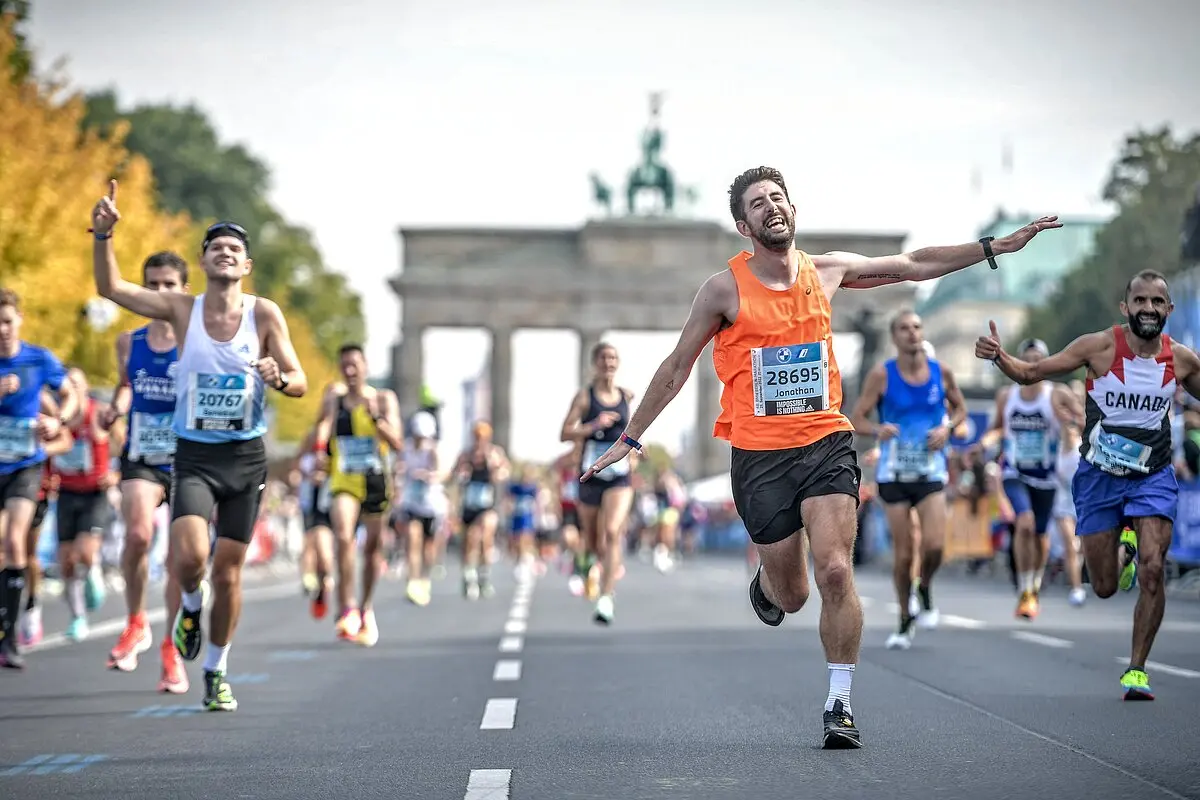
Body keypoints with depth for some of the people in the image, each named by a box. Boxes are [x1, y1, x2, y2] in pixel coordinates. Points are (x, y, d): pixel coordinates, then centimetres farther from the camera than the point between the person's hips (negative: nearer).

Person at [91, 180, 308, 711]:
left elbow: (300, 383, -3)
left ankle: (217, 671, 22)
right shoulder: (182, 310, -1)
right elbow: (110, 287, -1)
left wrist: (279, 379, -26)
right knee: (189, 557, -21)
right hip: (194, 455, 0)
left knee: (228, 572, 4)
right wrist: (103, 235, -15)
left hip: (246, 457, 0)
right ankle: (190, 606, 15)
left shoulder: (265, 315, -3)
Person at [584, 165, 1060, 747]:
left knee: (836, 573, -16)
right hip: (758, 454, -1)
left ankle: (840, 705, -5)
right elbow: (676, 367, 5)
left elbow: (915, 265, 18)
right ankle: (766, 584, 43)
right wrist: (630, 438, 6)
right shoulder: (726, 288, -3)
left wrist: (997, 247, 15)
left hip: (825, 443, 1)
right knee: (792, 597, 5)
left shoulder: (827, 271, 5)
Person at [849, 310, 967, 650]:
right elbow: (856, 419, -3)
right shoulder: (881, 374, -6)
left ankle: (925, 590, 17)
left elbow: (960, 408, 16)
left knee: (934, 545, -15)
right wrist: (878, 430, -24)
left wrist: (947, 427, -6)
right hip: (894, 473, -1)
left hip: (931, 472, 1)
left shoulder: (941, 372, 0)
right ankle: (905, 620, 18)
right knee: (903, 552, 0)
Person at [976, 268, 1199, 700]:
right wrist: (998, 356, -27)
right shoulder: (1100, 346, -12)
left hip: (1153, 478, 1)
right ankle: (1124, 546, 42)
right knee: (1105, 587, 5)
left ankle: (1136, 669, -3)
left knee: (1151, 570, -18)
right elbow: (1031, 373, -8)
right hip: (1099, 476, 0)